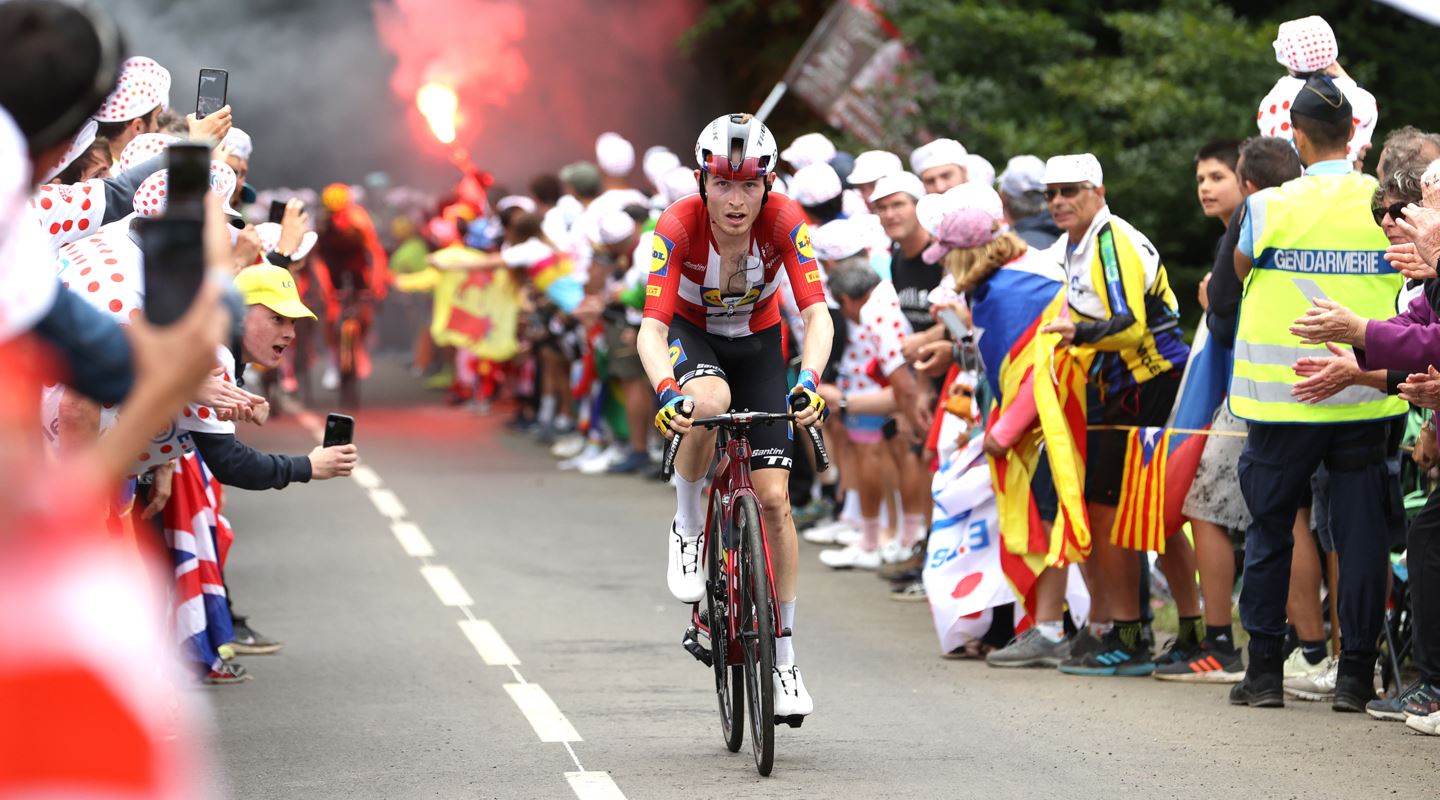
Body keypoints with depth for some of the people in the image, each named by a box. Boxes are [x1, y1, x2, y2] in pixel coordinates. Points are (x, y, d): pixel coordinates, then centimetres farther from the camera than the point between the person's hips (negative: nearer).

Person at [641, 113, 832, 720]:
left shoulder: (784, 221, -28)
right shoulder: (679, 226, -31)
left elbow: (817, 314, -32)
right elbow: (651, 329, -35)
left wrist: (809, 381, -50)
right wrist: (666, 391, -54)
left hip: (757, 340, 2)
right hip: (690, 334, -1)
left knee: (774, 496, -7)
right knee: (708, 402, -39)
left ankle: (783, 661, 3)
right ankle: (687, 529, -12)